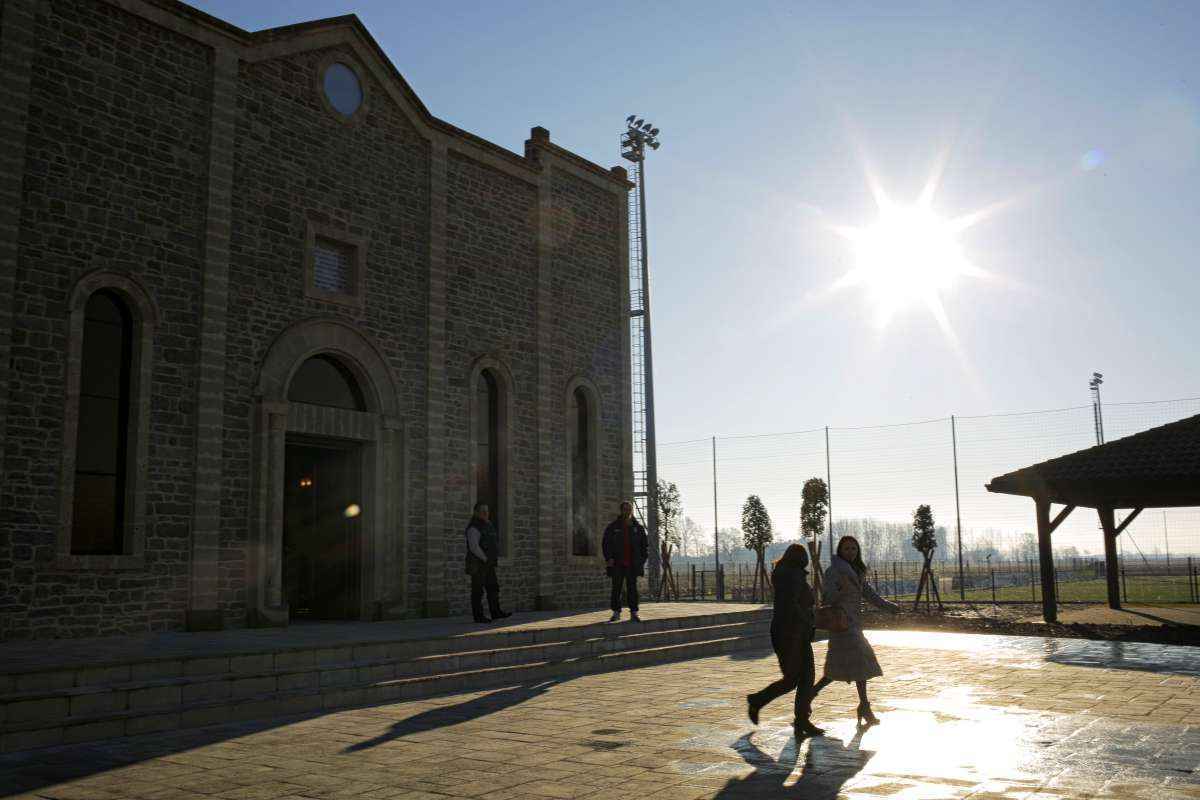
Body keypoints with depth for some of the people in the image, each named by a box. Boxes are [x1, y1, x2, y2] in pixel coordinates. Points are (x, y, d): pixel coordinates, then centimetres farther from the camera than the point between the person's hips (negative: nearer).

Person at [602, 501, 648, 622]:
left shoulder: (638, 527, 7)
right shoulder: (613, 526, 4)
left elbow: (645, 545, 11)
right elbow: (606, 543, 3)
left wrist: (643, 559, 0)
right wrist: (608, 558, -9)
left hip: (632, 564, 1)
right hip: (617, 564, 0)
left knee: (632, 589, 4)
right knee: (616, 588, 3)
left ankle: (634, 612, 8)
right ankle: (616, 612, 10)